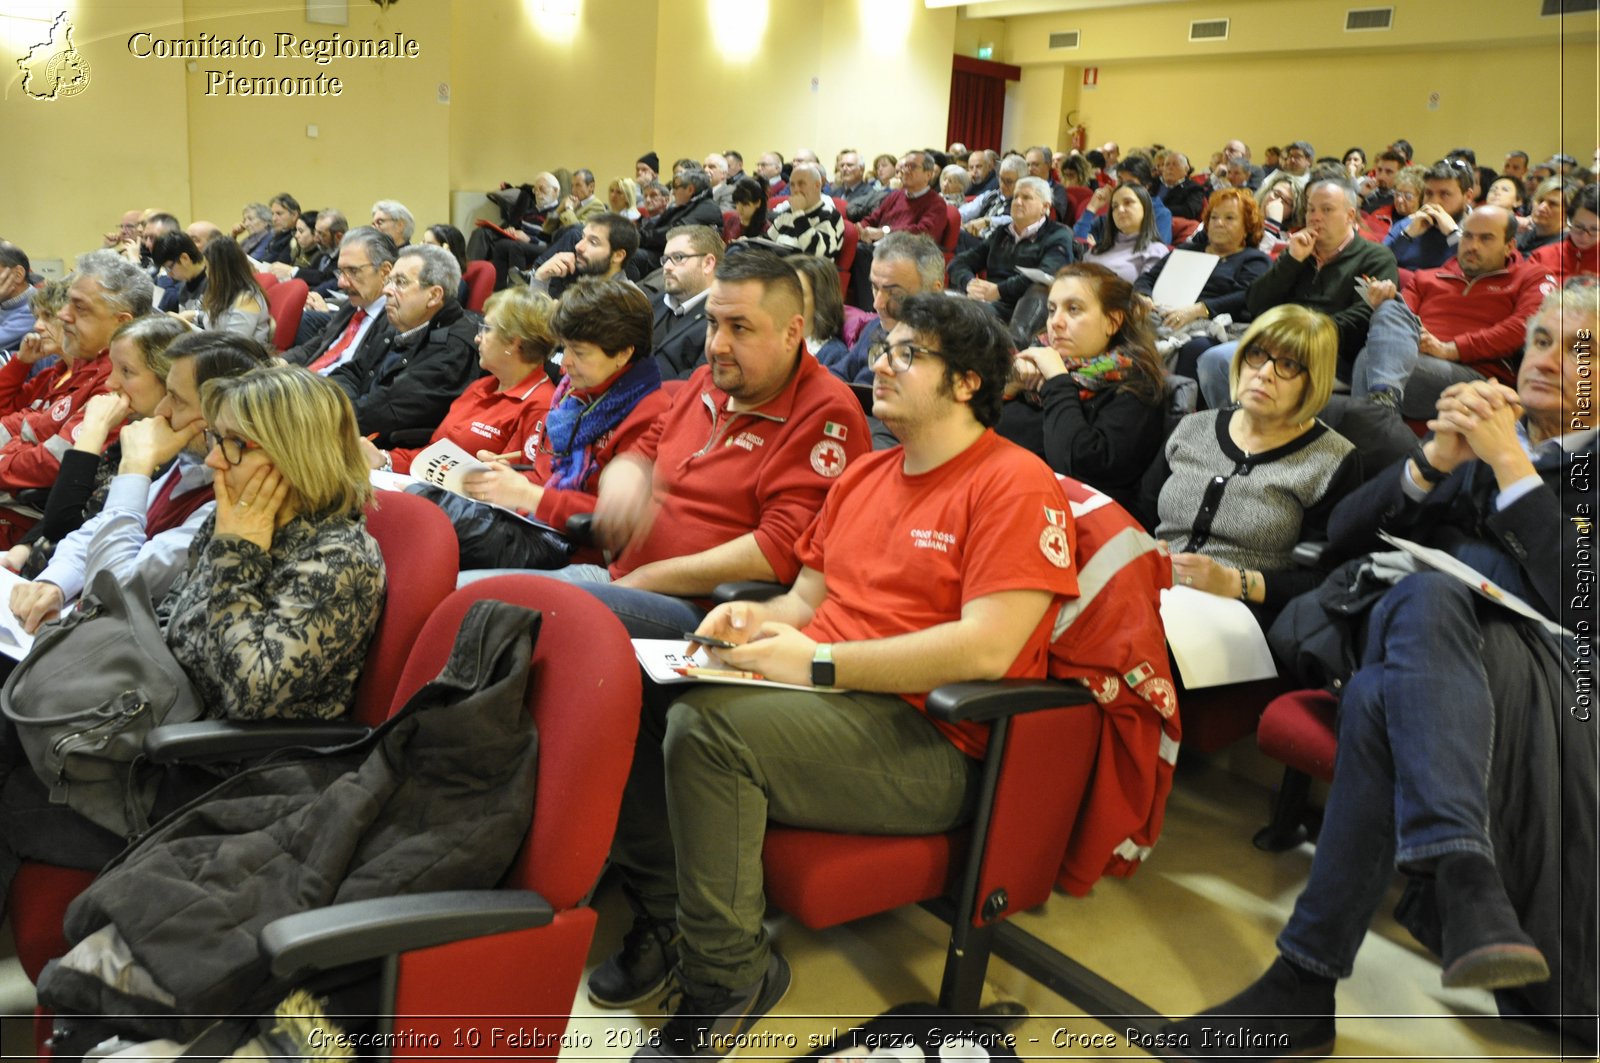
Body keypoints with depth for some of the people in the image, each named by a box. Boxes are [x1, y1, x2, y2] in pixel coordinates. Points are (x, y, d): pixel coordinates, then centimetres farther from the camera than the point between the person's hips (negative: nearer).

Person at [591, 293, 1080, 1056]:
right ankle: (664, 914, 6)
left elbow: (986, 650, -20)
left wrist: (816, 663, -19)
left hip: (929, 743, -8)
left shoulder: (1016, 486, -9)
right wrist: (759, 620, -3)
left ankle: (726, 978, -10)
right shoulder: (863, 477, 18)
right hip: (826, 700, 8)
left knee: (708, 727, -29)